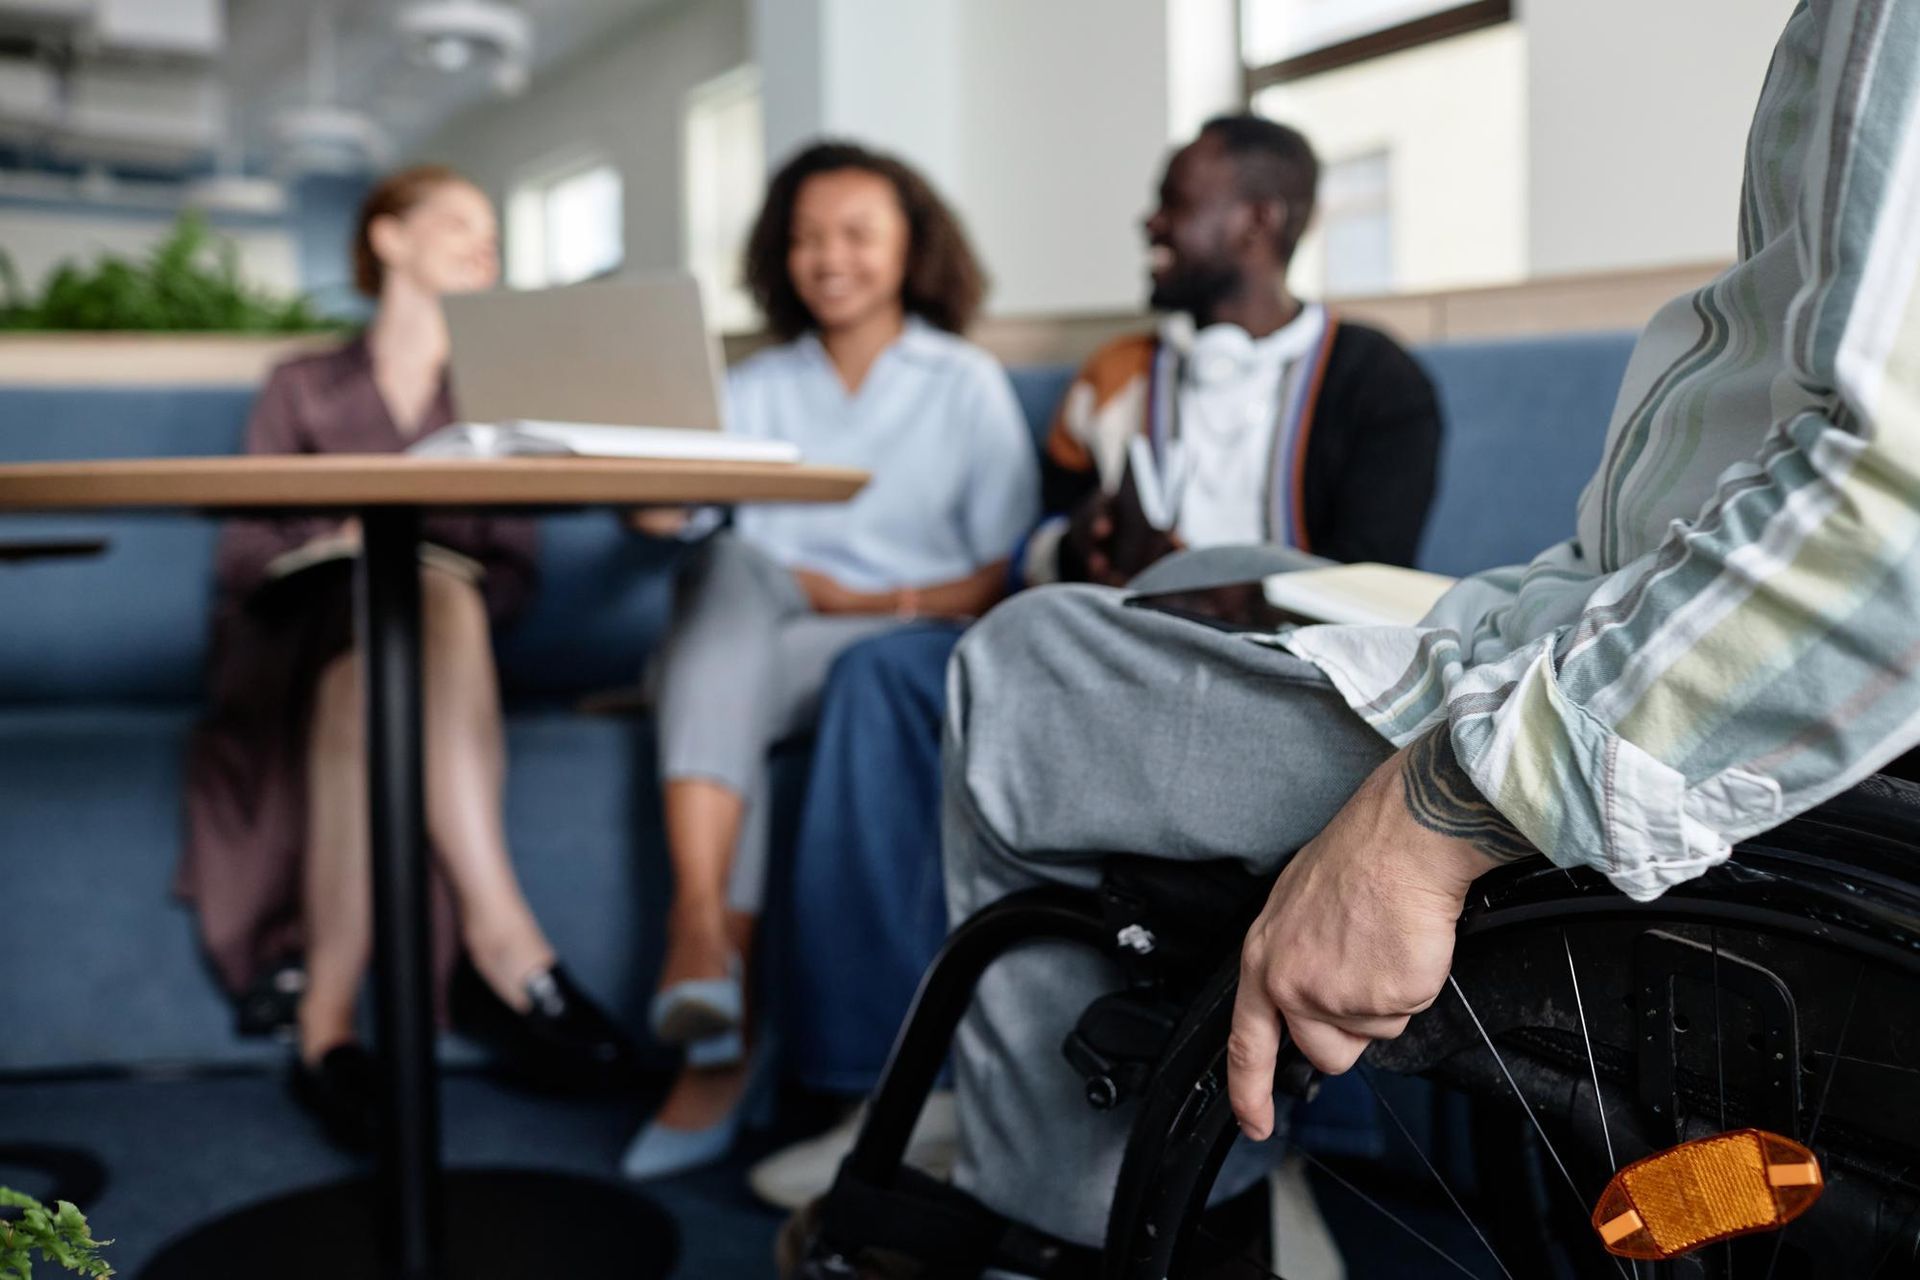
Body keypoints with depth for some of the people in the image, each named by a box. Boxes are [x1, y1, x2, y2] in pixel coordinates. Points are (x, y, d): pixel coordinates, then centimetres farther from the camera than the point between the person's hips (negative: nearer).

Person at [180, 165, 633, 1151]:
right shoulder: (304, 388, 18)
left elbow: (513, 571, 9)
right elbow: (242, 559, 5)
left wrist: (452, 586, -15)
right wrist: (344, 541, -16)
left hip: (432, 650, 1)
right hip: (299, 638, -1)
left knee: (436, 602, -37)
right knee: (432, 598, -36)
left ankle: (326, 1022, -42)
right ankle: (501, 937, -43)